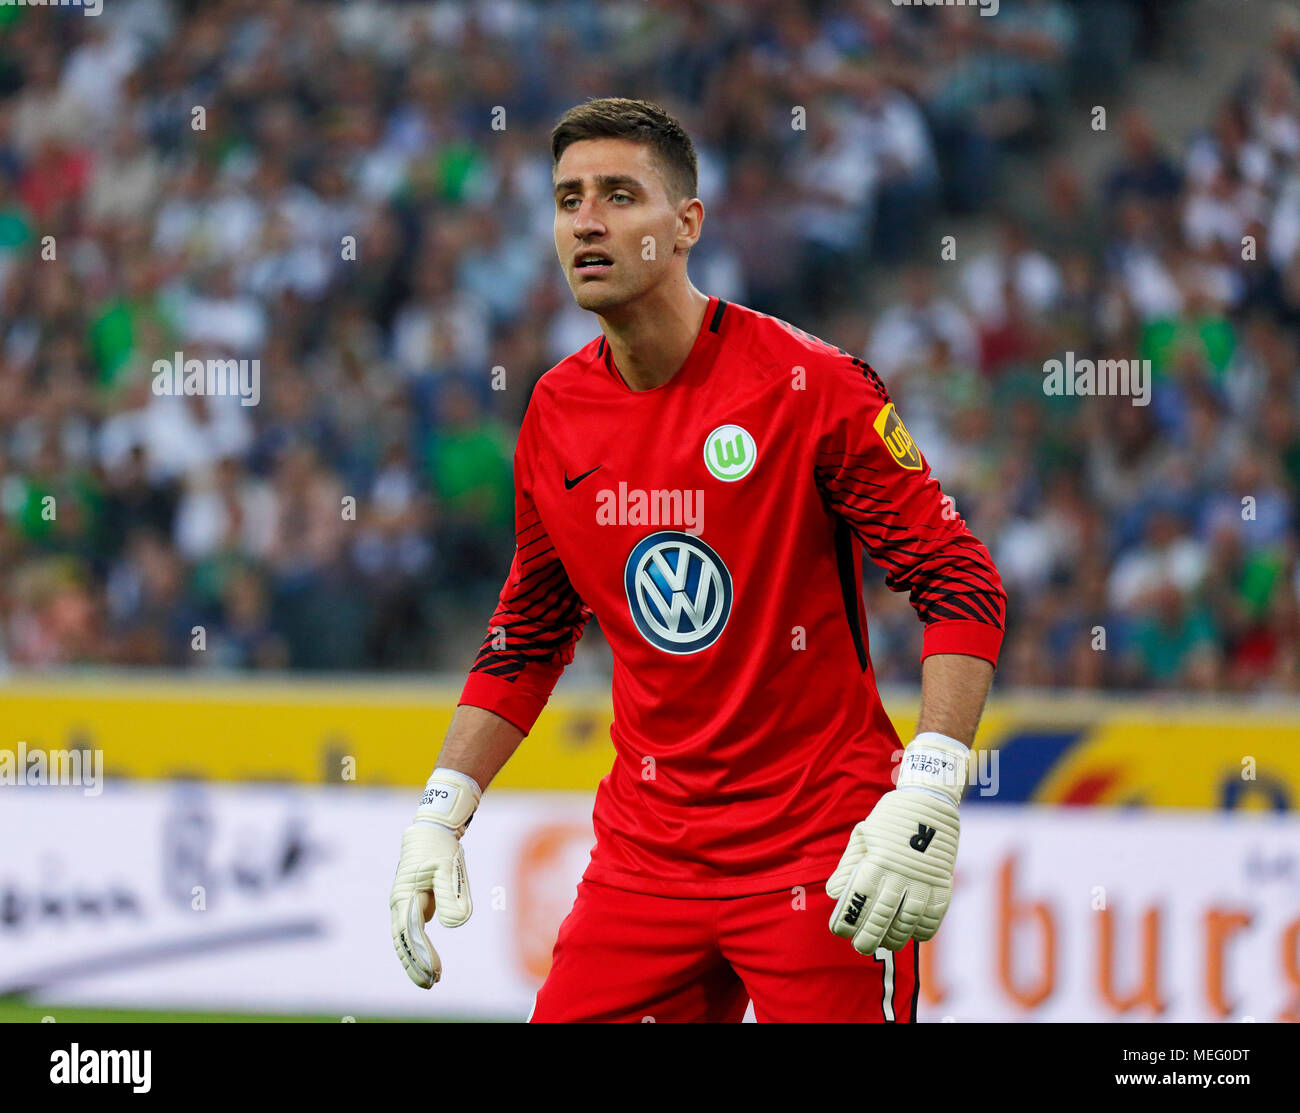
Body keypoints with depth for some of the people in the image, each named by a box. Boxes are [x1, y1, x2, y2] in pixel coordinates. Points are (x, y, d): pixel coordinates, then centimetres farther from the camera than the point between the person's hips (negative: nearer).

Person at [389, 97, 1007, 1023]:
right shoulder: (556, 413, 6)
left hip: (821, 848, -5)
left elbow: (963, 587, -12)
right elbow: (529, 634, 19)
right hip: (645, 855, 5)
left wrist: (926, 800, -23)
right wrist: (442, 814, 11)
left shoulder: (810, 385, -11)